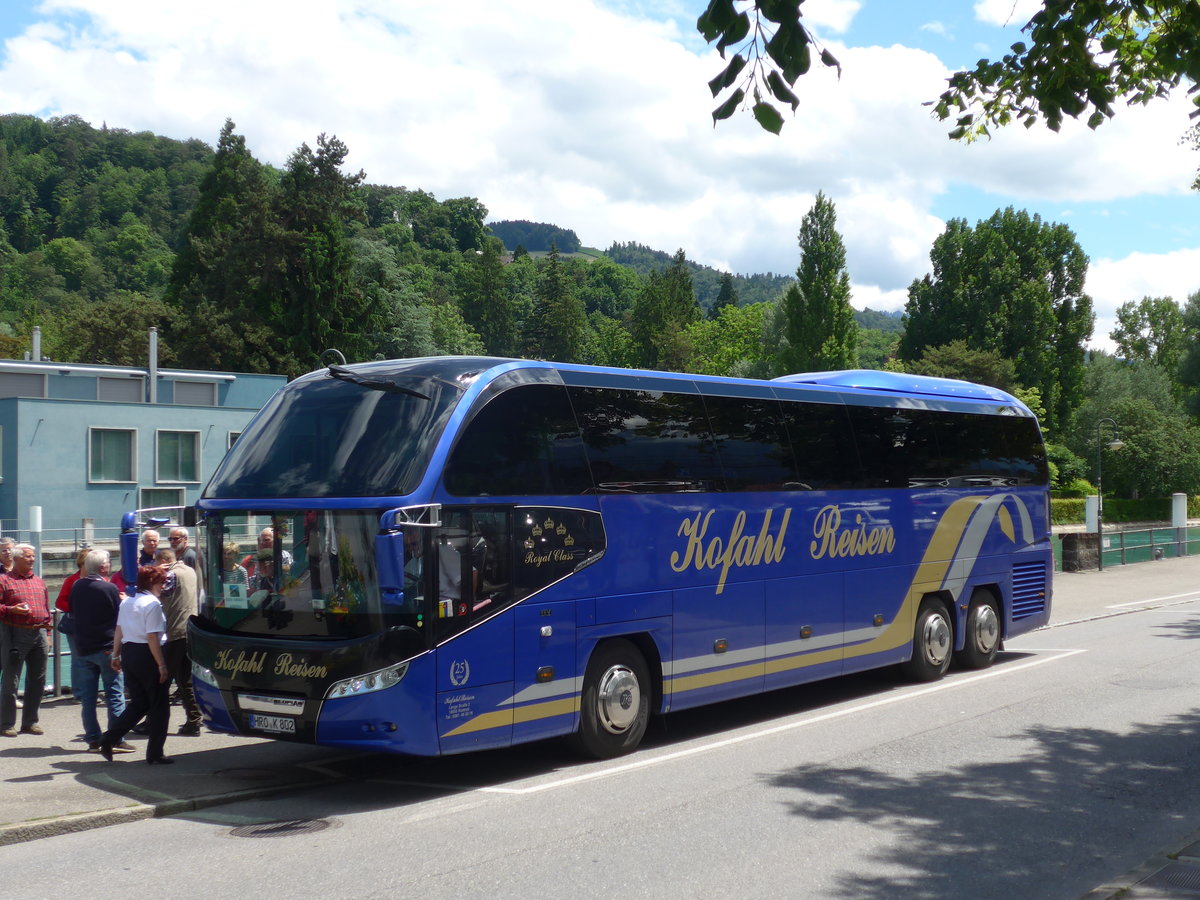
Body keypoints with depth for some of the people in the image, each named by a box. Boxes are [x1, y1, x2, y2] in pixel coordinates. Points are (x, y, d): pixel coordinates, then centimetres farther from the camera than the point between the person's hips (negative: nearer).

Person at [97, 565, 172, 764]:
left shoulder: (126, 602, 12)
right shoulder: (152, 604, -14)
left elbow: (118, 630, 16)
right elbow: (152, 637, -19)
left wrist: (116, 655, 23)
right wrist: (162, 665, -17)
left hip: (128, 653, 8)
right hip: (147, 656, -8)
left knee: (138, 703, 17)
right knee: (159, 706, 4)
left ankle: (109, 740, 6)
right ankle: (154, 753, 6)